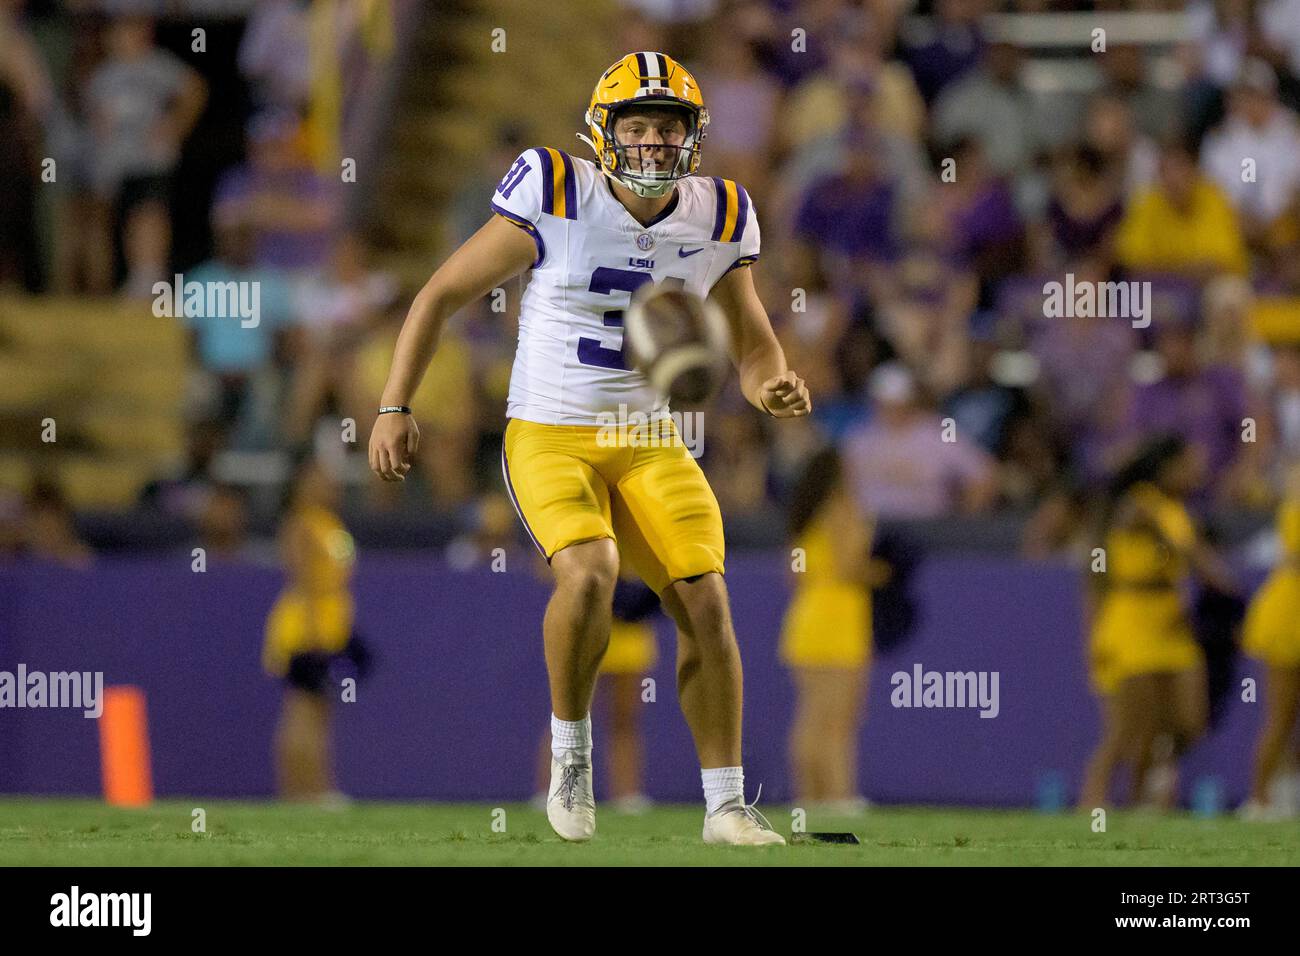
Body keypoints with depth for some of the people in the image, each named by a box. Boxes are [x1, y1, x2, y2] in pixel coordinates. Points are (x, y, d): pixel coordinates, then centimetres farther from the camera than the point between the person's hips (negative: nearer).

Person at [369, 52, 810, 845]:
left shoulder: (717, 220, 1)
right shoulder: (557, 199, -11)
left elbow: (753, 346, 13)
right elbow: (443, 295, -2)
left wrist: (775, 388, -11)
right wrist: (395, 408, -8)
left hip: (650, 445, 4)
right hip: (549, 439, -4)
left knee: (706, 601, -9)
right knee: (590, 572, -28)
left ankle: (727, 806, 4)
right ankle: (571, 749, -3)